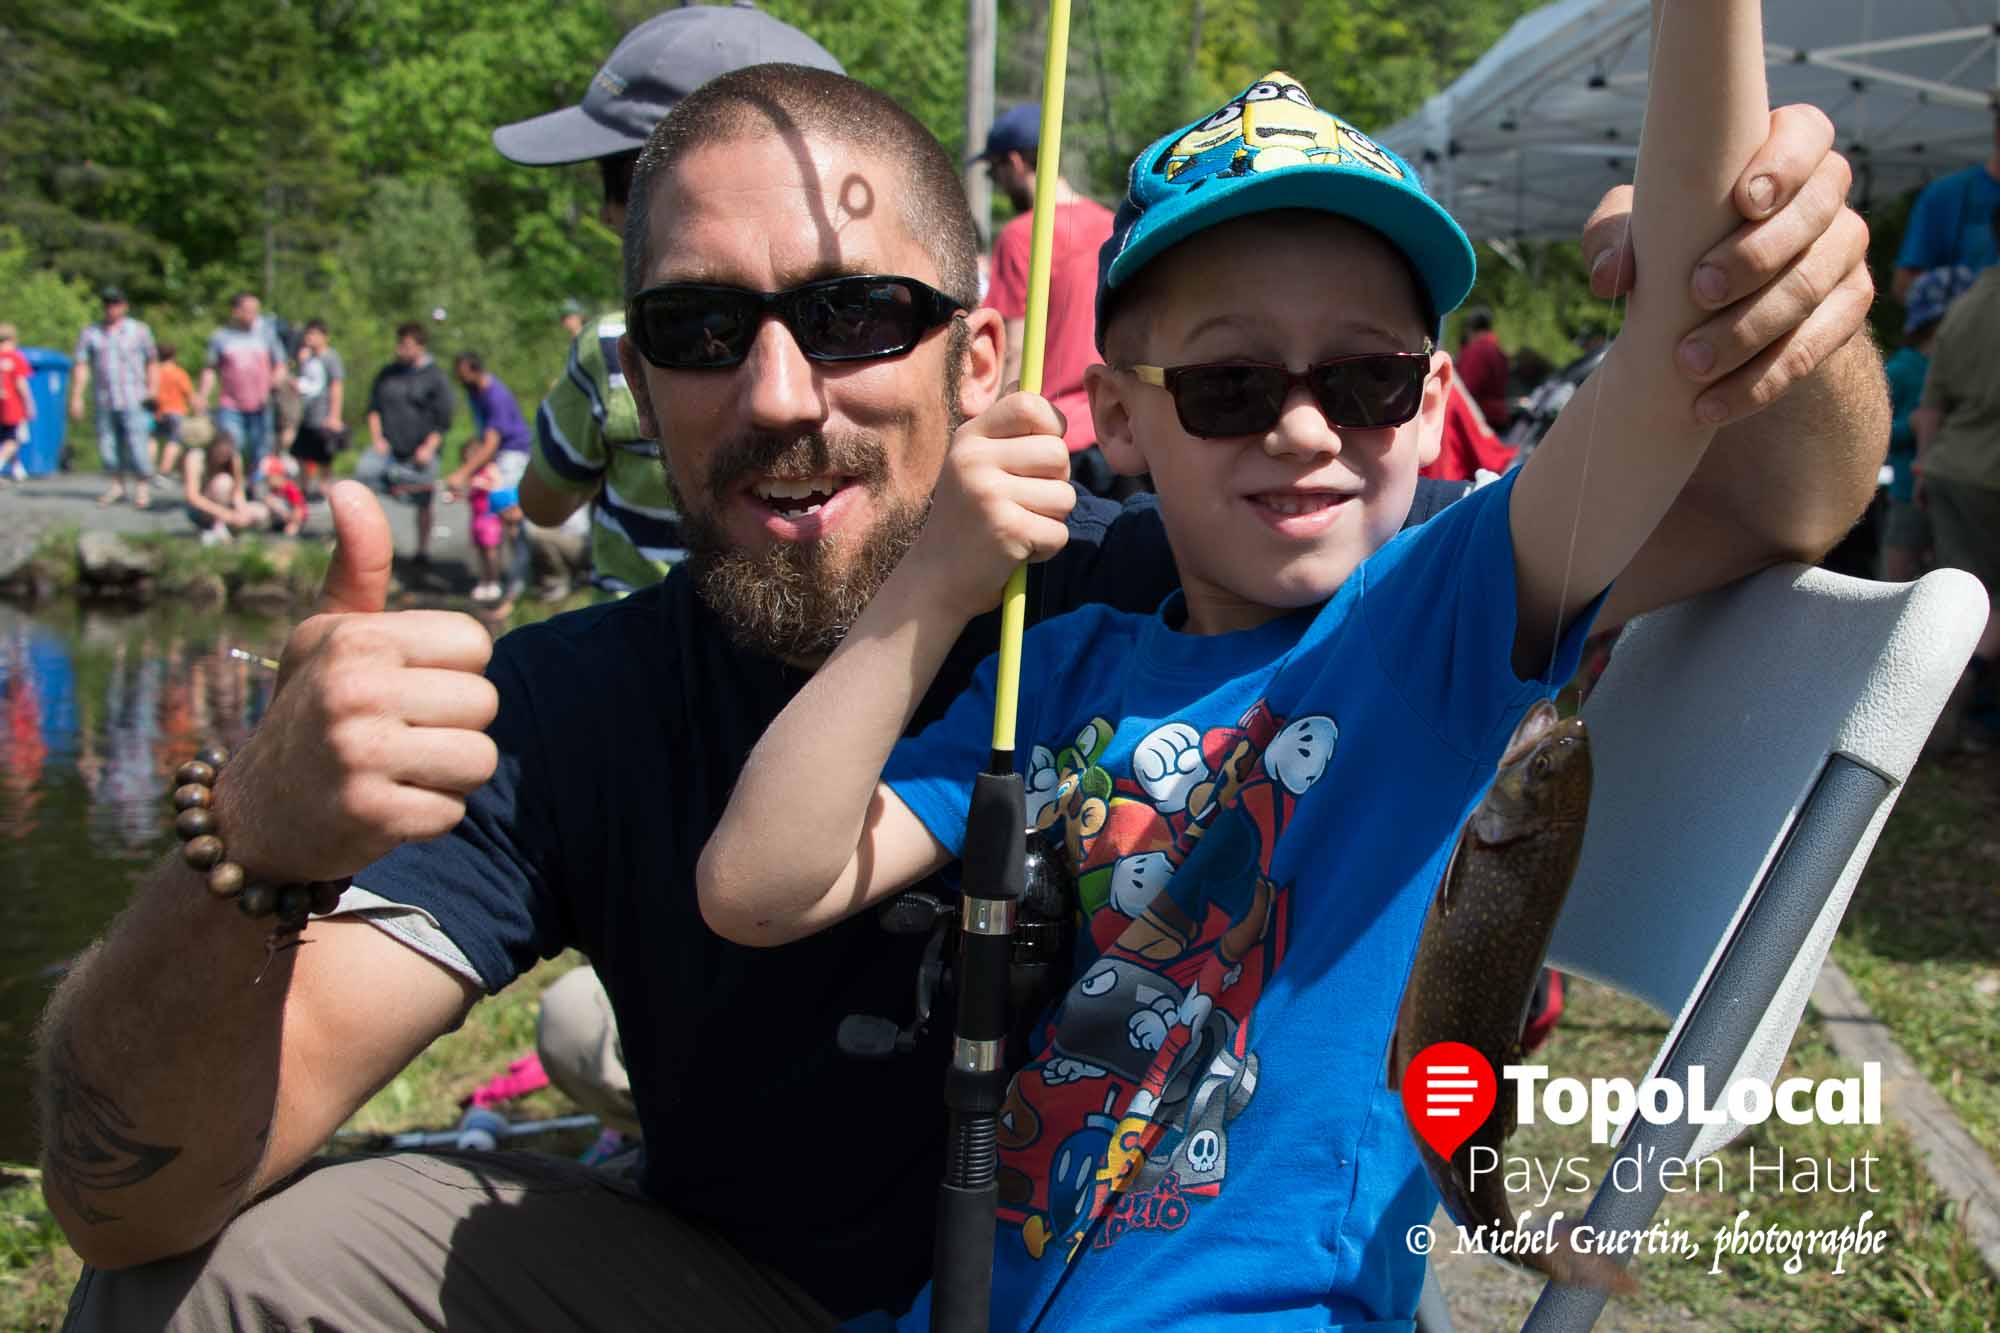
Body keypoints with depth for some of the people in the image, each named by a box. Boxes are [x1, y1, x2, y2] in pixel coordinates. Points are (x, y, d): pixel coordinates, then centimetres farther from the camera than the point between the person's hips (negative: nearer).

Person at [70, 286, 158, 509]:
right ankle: (117, 485, 19)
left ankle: (141, 487, 3)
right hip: (104, 401, 3)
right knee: (107, 443, 5)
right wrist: (76, 397, -1)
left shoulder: (139, 330, 6)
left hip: (132, 400, -3)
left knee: (136, 443, -9)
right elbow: (81, 367, 5)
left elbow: (152, 362, 10)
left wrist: (152, 389, 0)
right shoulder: (90, 332, 9)